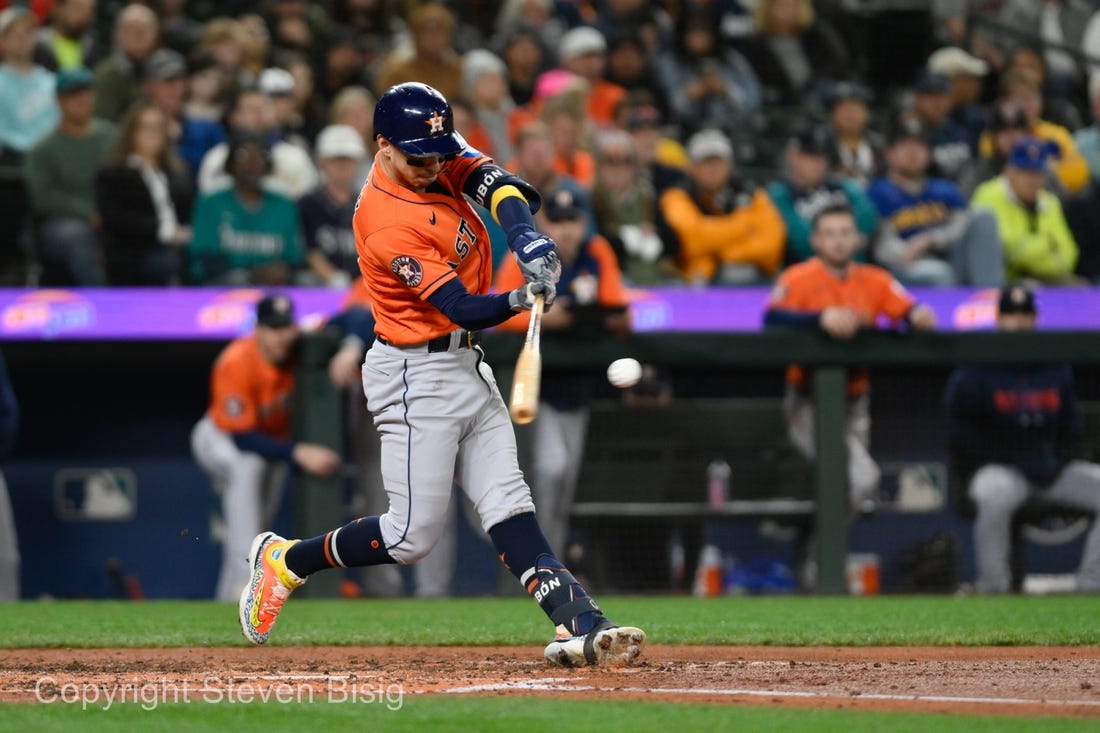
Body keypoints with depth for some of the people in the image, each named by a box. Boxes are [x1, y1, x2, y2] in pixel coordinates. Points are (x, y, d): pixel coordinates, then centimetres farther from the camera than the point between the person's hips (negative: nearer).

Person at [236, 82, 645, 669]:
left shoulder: (437, 159, -1)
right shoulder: (388, 225, -25)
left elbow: (489, 180, -15)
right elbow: (461, 308, -26)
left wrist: (527, 238, -33)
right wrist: (519, 300, -44)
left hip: (465, 367, 8)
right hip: (417, 376, -8)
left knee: (508, 506, 0)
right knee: (412, 535, -5)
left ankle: (579, 625, -9)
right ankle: (284, 560, 13)